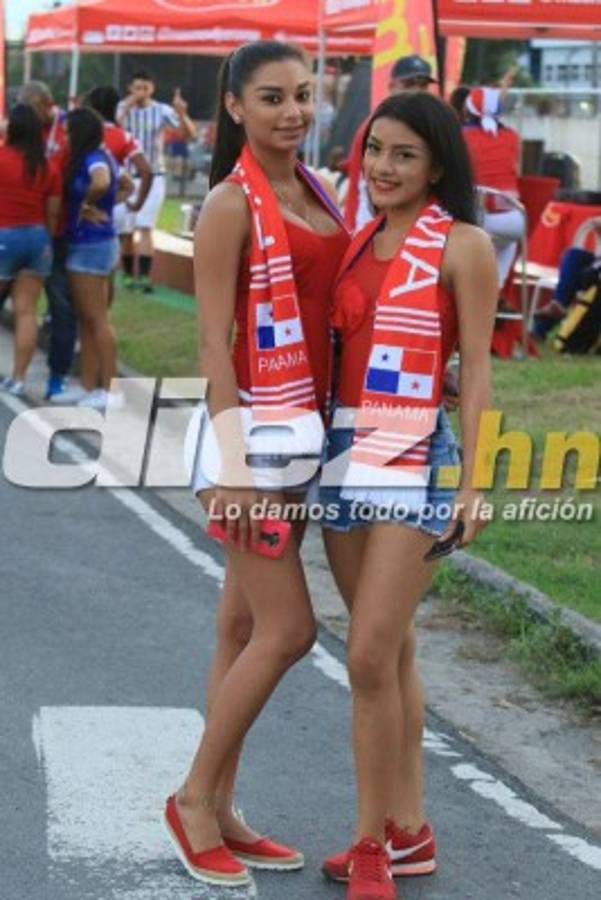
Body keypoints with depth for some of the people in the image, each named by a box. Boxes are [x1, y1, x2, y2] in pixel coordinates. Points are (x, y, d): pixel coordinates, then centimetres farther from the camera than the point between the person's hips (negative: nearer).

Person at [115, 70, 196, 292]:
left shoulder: (161, 111, -4)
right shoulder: (122, 108, 0)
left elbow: (190, 133, -13)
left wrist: (182, 114, -32)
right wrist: (127, 107, -29)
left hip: (153, 176, -2)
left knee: (145, 227, -13)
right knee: (124, 231, 6)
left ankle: (145, 276, -17)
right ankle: (129, 275, 20)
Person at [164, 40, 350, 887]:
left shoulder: (316, 192, 11)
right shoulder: (232, 205, -12)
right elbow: (214, 343, -15)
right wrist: (234, 458, -20)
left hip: (304, 426, 8)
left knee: (245, 629, 11)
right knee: (288, 629, -8)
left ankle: (219, 812, 19)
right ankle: (194, 799, 7)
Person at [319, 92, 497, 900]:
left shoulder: (463, 247, -5)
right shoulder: (358, 243, 13)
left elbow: (477, 370, -6)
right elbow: (342, 349, 15)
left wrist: (472, 482, -11)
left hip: (415, 459, -7)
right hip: (345, 450, 7)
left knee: (371, 655, -11)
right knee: (392, 651, 12)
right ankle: (410, 831, 21)